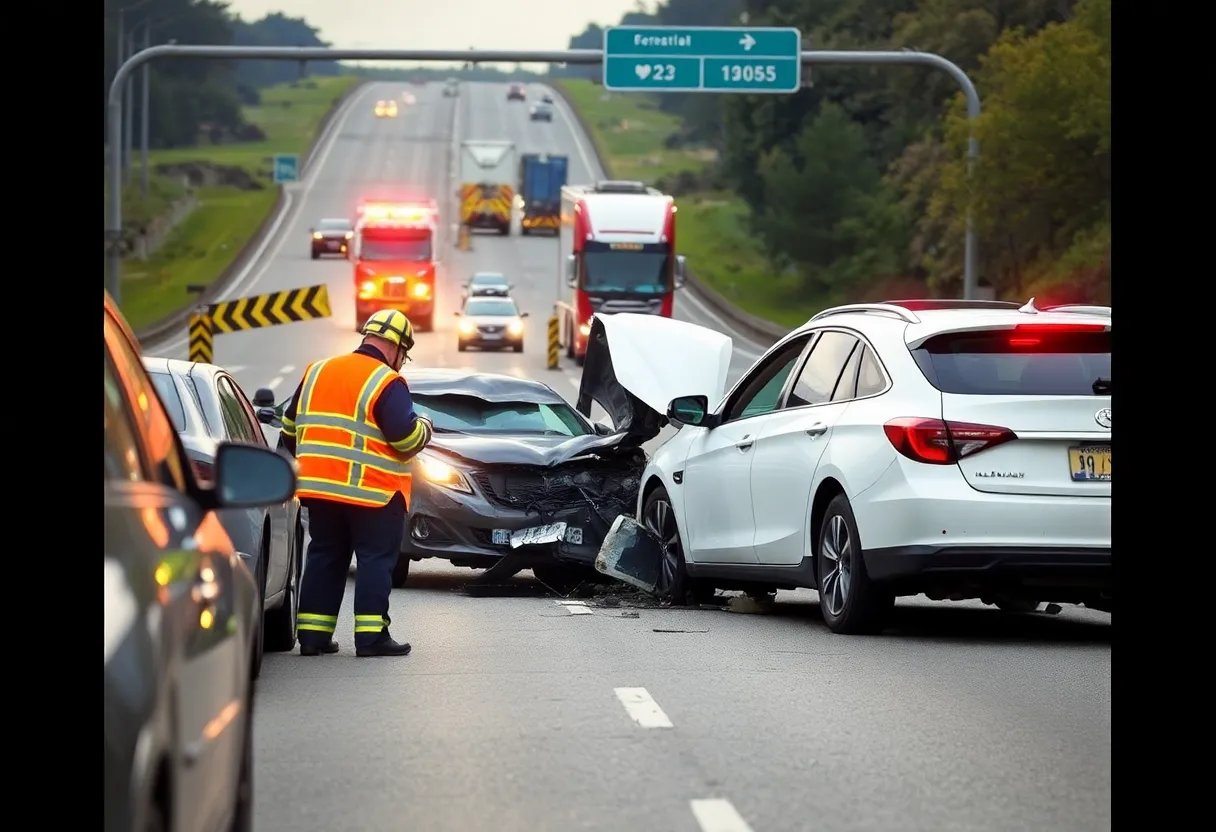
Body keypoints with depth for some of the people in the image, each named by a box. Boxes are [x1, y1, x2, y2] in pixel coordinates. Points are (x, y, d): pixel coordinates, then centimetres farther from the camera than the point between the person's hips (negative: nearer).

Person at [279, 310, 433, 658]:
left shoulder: (317, 372, 12)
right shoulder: (387, 384, -11)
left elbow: (291, 426, 16)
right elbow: (406, 437, -16)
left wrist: (301, 462, 27)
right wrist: (425, 428, 5)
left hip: (319, 486, 6)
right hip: (373, 494, -6)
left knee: (325, 557, 14)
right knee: (376, 560, 1)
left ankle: (312, 633, 12)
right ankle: (371, 635, -5)